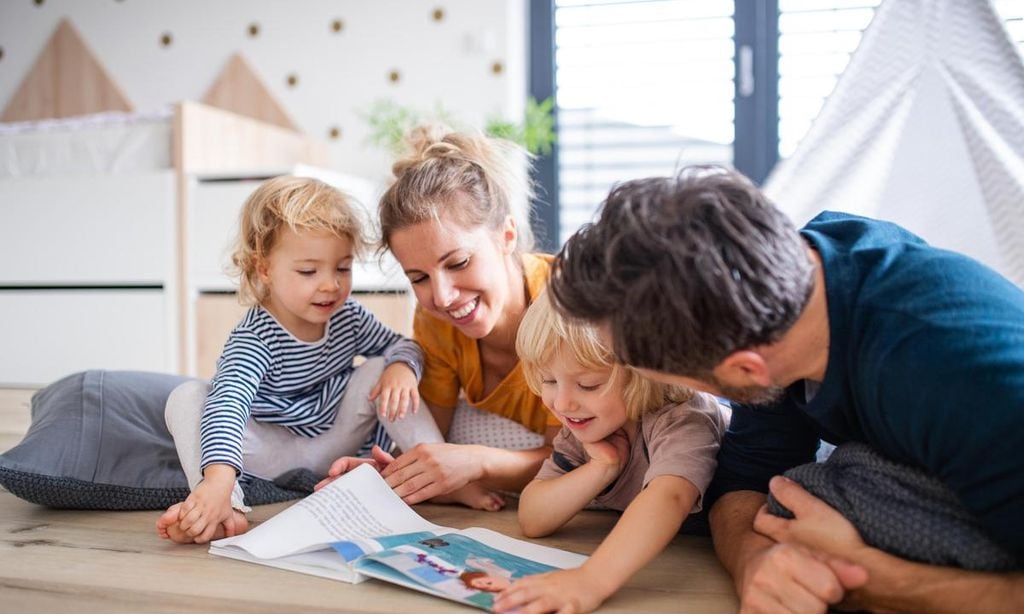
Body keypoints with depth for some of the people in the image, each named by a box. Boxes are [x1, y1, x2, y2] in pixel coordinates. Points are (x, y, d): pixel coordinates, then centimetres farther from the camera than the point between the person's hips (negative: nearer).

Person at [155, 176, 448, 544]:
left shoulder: (348, 316, -8)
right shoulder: (253, 339, -26)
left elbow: (399, 345, 4)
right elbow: (227, 404, -43)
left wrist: (403, 368, -23)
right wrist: (218, 479, -60)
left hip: (335, 441, 4)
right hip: (273, 451, -4)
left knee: (380, 370, -16)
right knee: (186, 397, -25)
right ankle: (229, 509, -38)